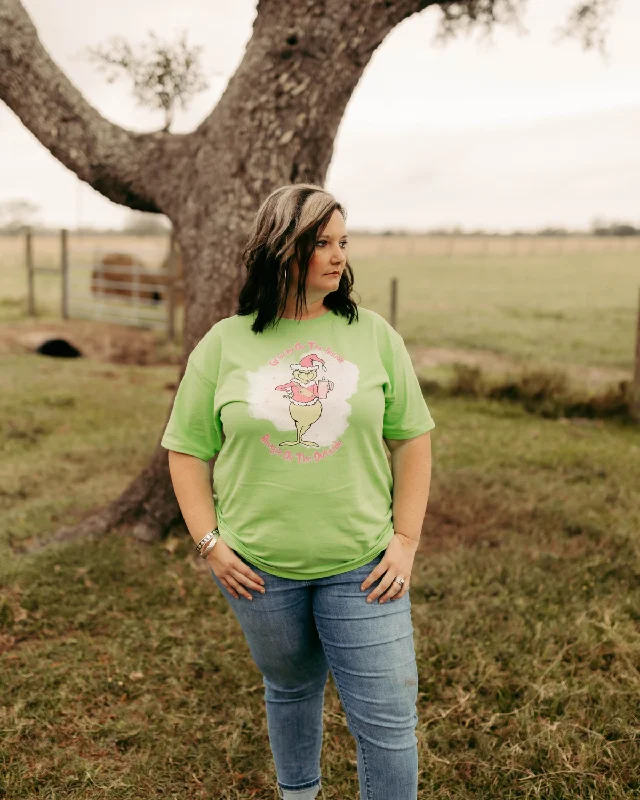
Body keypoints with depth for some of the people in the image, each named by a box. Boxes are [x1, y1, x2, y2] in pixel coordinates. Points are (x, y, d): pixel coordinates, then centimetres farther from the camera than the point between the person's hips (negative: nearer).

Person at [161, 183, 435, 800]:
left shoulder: (374, 335, -1)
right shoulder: (223, 345, -3)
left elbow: (412, 440, 3)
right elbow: (187, 450, 3)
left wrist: (406, 540, -3)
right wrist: (208, 542, -5)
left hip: (361, 567, 0)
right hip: (259, 570, 1)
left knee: (387, 718, 1)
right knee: (290, 689, 23)